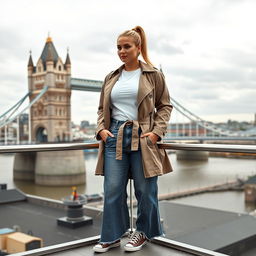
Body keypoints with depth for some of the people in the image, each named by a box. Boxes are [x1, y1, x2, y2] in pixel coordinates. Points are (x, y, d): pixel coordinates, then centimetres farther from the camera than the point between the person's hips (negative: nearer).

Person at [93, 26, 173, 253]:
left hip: (142, 138, -3)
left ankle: (143, 232, 27)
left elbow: (165, 105, 4)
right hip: (114, 137, 3)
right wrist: (101, 129, 0)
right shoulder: (111, 78, 12)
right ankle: (112, 236, 19)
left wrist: (157, 131, -9)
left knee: (145, 191, 6)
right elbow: (102, 108, 18)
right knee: (112, 190, 4)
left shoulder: (153, 74, 2)